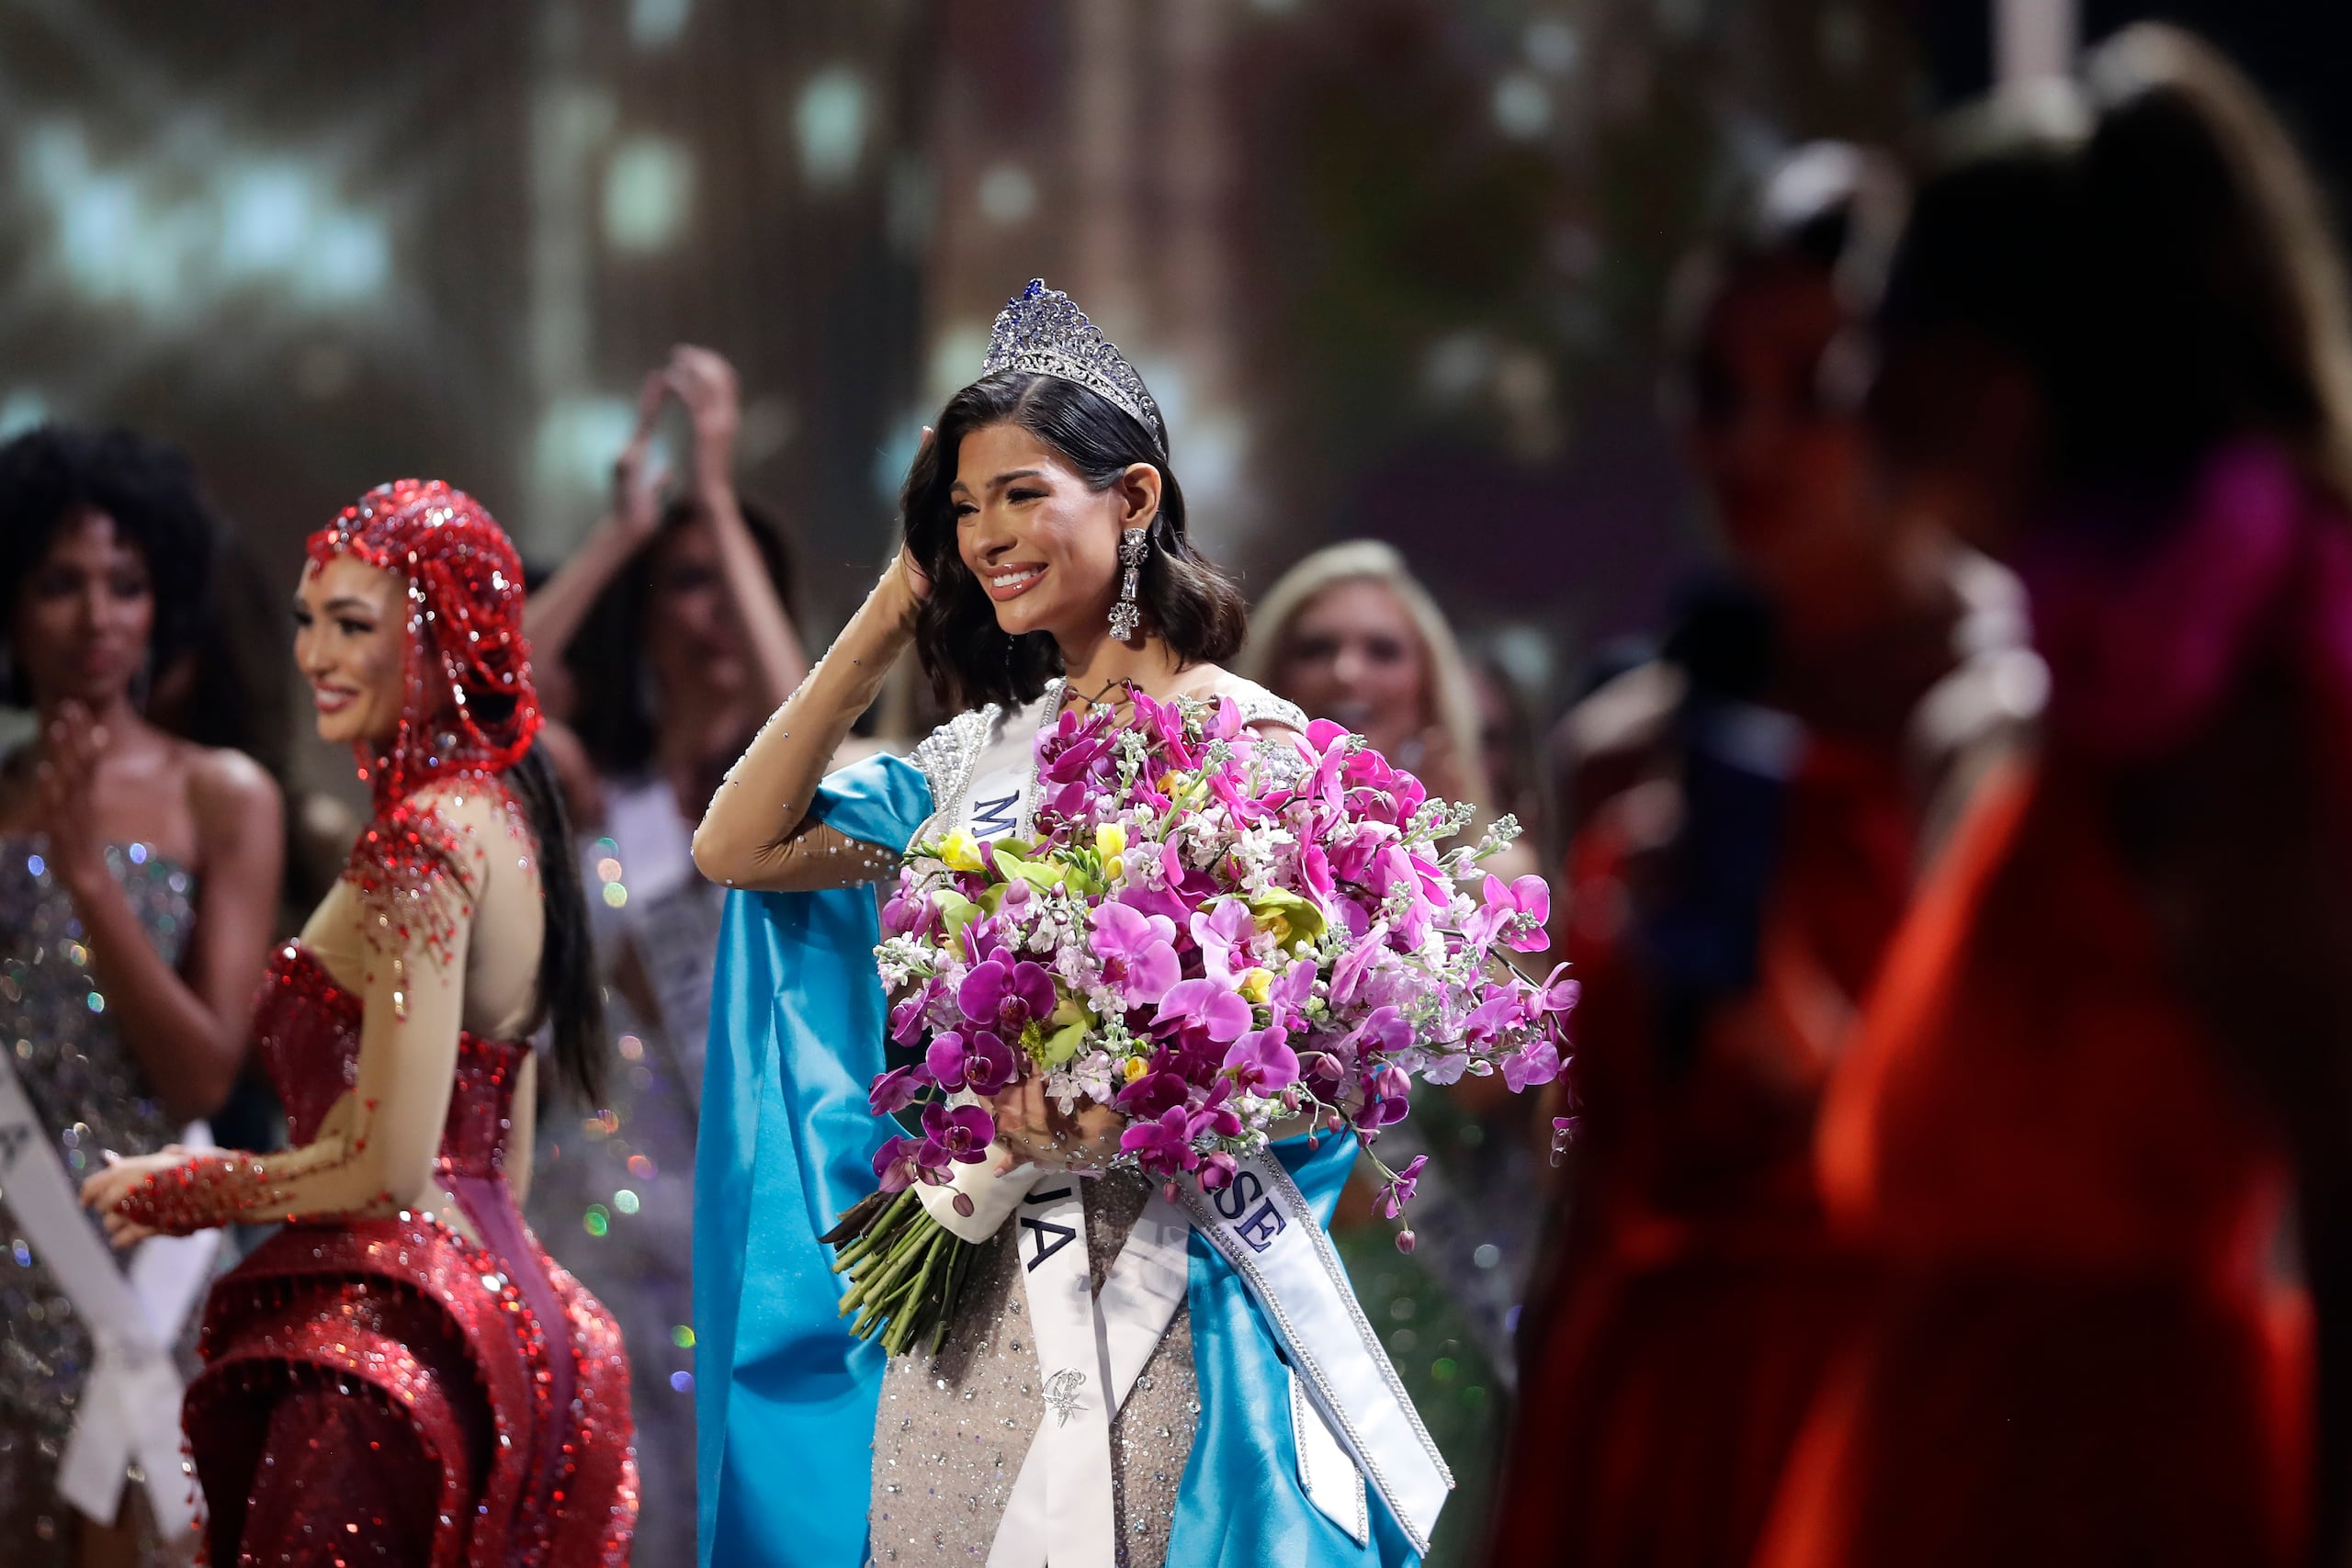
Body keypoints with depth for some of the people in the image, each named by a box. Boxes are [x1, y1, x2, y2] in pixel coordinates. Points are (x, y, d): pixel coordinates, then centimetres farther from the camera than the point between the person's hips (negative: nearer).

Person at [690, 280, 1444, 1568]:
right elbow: (736, 847, 9)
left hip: (1155, 1295, -6)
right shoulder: (987, 755, 13)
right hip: (969, 1303, 6)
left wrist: (1120, 1106, -29)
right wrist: (889, 619, 9)